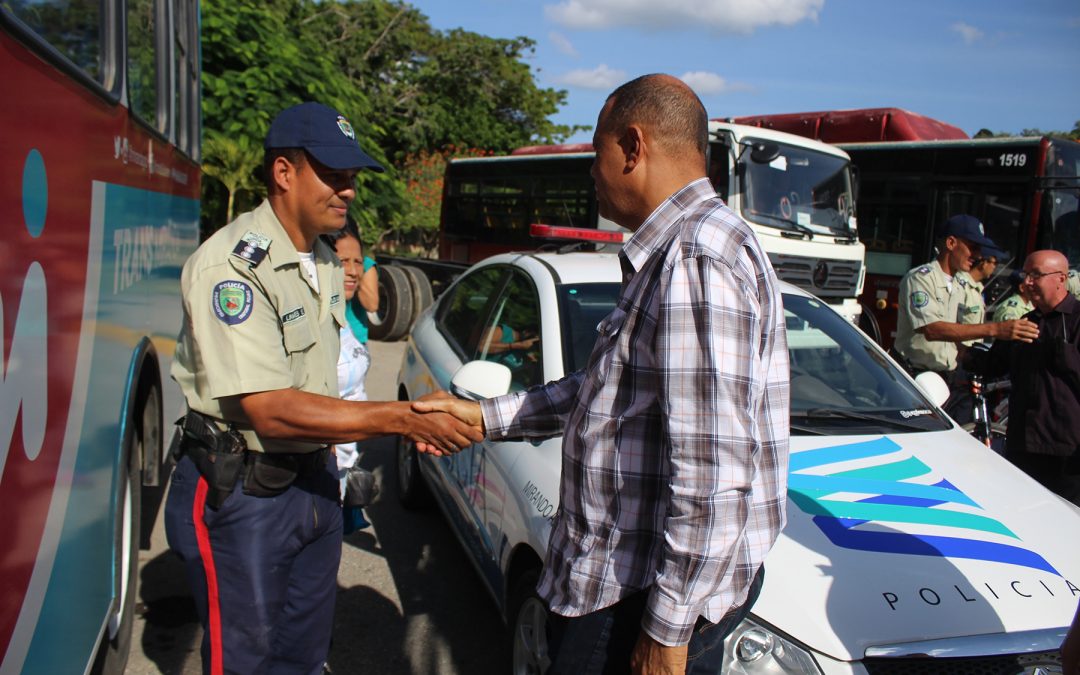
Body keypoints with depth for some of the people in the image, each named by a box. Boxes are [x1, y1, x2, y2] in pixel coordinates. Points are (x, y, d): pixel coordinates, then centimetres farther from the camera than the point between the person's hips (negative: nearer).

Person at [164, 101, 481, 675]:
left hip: (314, 480, 8)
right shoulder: (232, 264, -21)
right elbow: (269, 411, -27)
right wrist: (401, 418, -30)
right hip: (240, 494, -8)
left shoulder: (326, 262, 8)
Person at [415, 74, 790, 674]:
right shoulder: (672, 253, 13)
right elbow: (600, 389, 17)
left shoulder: (695, 262, -22)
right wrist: (485, 417, 14)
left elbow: (713, 468, -27)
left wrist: (668, 626, -21)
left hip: (664, 587, -9)